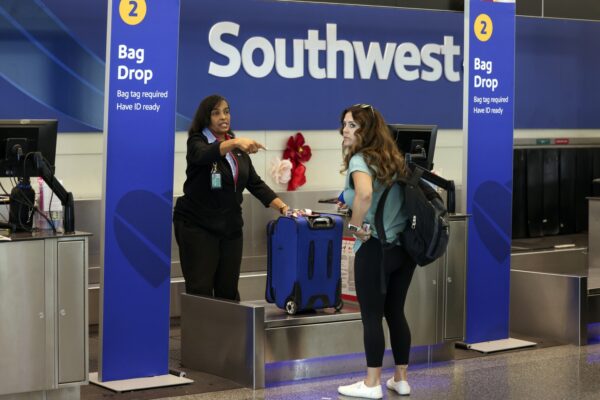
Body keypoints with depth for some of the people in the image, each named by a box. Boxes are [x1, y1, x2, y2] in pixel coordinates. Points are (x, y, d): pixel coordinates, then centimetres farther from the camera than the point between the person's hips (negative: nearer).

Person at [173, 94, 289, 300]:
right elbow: (205, 155, -30)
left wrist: (282, 207, -4)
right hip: (197, 226, -5)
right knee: (200, 291, -7)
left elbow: (255, 183, 10)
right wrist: (235, 142, -47)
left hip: (230, 227, 6)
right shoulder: (197, 142, -6)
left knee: (228, 290, 7)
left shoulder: (238, 150, 13)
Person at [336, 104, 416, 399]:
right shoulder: (393, 159, 13)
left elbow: (365, 193, -32)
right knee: (396, 313, 15)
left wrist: (357, 226, -19)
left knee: (372, 317, 2)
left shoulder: (360, 159, -12)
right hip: (405, 246, 8)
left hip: (376, 248, -8)